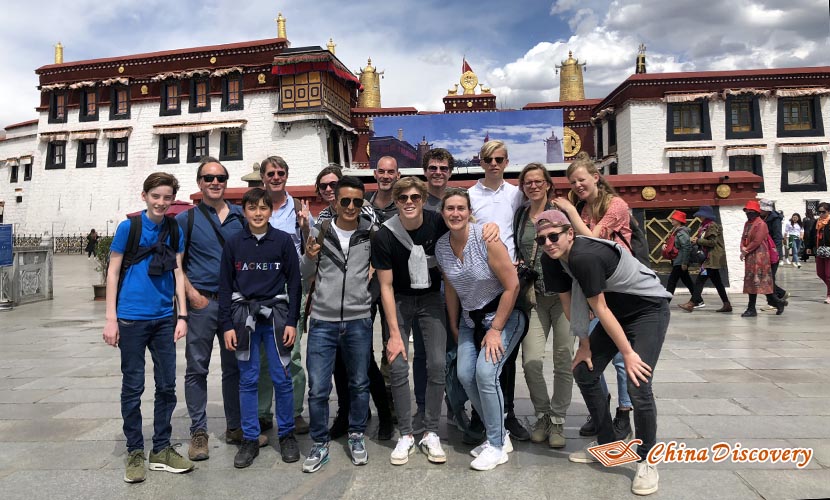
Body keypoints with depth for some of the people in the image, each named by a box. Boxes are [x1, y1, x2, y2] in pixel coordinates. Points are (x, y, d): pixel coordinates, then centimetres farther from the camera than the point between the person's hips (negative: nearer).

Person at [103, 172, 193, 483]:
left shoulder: (175, 231, 6)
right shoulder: (128, 227, -3)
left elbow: (178, 274, 8)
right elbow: (113, 273, -2)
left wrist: (182, 315, 2)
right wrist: (111, 318, -7)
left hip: (164, 319, 3)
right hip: (132, 319, -3)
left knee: (167, 385, 8)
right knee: (133, 387, 6)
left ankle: (161, 450, 22)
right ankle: (135, 452, 20)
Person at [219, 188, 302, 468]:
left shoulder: (284, 241, 1)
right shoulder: (233, 244, 5)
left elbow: (294, 283, 1)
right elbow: (225, 286, 6)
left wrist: (292, 322, -4)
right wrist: (227, 325, 0)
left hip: (276, 315, -1)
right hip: (244, 317, 1)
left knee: (282, 378, 3)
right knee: (247, 380, 6)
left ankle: (287, 435, 19)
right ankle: (250, 439, 19)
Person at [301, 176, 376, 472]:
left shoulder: (371, 234, 0)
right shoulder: (319, 232, 1)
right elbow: (306, 276, 8)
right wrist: (310, 258, -11)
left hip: (359, 321, 0)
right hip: (322, 322, 0)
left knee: (359, 384, 13)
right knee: (317, 388, 2)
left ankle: (356, 437, 32)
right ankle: (320, 445, 21)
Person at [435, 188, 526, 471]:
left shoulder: (486, 239, -21)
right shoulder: (441, 247, -3)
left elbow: (512, 286, -19)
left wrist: (495, 330, -17)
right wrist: (454, 326, 12)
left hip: (503, 314, -6)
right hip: (470, 318, 6)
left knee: (485, 373, -18)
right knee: (465, 375, -5)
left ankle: (497, 446, 2)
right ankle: (498, 435, 17)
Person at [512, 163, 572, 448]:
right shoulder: (518, 216, 12)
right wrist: (517, 265, 3)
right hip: (533, 296, 2)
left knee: (564, 360, 2)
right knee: (531, 360, -8)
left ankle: (558, 420, 20)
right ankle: (542, 416, 16)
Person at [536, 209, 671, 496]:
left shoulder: (584, 256, -32)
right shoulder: (552, 260, -9)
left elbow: (600, 309, -28)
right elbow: (568, 303, -2)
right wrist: (585, 345, 1)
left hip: (650, 309, -8)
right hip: (618, 312, 8)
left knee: (638, 385, -18)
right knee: (584, 373, 6)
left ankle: (647, 461, 4)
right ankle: (609, 445, 23)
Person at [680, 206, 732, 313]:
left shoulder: (712, 226, -12)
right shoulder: (705, 226, 16)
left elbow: (712, 242, -19)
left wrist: (698, 241, -13)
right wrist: (696, 240, 1)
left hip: (713, 258, -10)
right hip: (712, 258, 10)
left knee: (700, 279, -12)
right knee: (717, 282, 13)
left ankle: (691, 304, -14)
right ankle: (727, 305, 19)